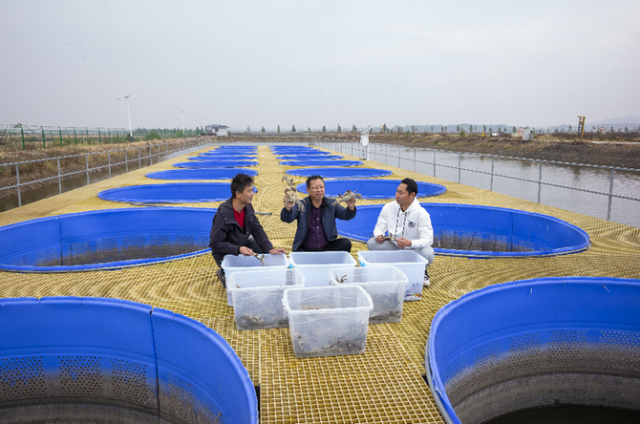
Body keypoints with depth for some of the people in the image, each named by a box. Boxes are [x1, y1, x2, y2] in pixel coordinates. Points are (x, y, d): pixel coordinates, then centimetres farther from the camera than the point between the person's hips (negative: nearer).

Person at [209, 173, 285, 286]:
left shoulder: (247, 208, -8)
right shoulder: (223, 215, -30)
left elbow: (257, 230, -5)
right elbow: (214, 244, -26)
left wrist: (270, 249, -17)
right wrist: (238, 249, -35)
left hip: (243, 244, 7)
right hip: (226, 254, -7)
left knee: (266, 247, -7)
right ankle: (224, 274, 6)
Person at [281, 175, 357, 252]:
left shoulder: (332, 204, 3)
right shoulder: (301, 205, -4)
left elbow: (345, 215, -9)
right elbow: (287, 219, -17)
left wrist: (351, 207, -33)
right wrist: (288, 208, -41)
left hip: (327, 248, 2)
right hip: (305, 250, -2)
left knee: (346, 243, -20)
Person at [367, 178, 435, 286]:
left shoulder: (421, 213, -21)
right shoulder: (388, 208, -9)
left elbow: (428, 239, -27)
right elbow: (379, 227, -3)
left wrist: (410, 243, -46)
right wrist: (378, 236, -29)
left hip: (413, 249, -3)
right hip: (393, 247, 3)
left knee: (428, 253, -36)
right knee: (372, 243, -20)